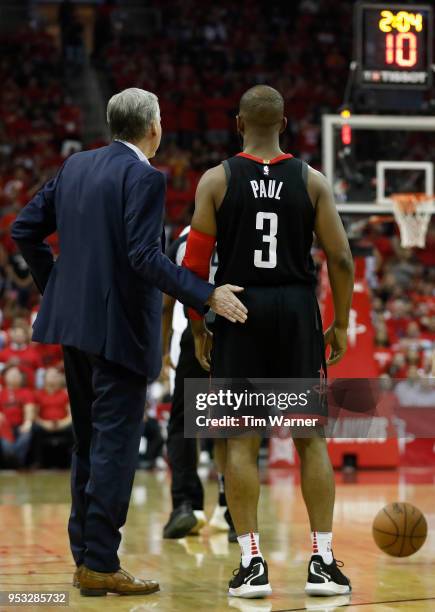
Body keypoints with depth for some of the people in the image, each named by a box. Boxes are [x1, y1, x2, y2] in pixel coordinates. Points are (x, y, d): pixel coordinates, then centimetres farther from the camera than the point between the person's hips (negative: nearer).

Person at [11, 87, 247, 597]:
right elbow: (144, 256, -21)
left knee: (89, 444, 15)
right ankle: (100, 565, -3)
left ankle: (84, 556, 19)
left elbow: (25, 229, 13)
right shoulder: (144, 178, -12)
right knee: (115, 446, -4)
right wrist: (207, 296, -21)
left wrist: (56, 287, 22)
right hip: (119, 328, -8)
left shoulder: (76, 166, 11)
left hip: (74, 324, 8)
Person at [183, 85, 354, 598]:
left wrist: (198, 328, 6)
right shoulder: (311, 180, 2)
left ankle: (251, 564, -1)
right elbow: (340, 258, 0)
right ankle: (323, 562, 5)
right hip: (296, 311, 1)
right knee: (310, 439, 7)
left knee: (241, 442, 3)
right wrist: (341, 324, 9)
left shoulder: (216, 180, -1)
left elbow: (194, 262, -3)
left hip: (238, 311, -1)